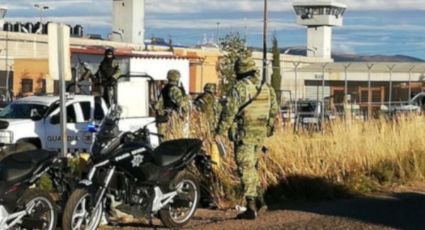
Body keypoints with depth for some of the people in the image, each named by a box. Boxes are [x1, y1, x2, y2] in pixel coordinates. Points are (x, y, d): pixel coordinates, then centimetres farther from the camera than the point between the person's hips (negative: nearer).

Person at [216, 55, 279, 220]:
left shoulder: (239, 88, -12)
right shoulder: (266, 88, 9)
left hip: (244, 133, -6)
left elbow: (229, 111, -15)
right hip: (260, 134, 6)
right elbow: (274, 111, 14)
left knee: (246, 169, -3)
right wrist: (269, 129, 25)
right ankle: (259, 201, 16)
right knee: (251, 166, 21)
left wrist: (220, 130, -7)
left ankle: (251, 208, -4)